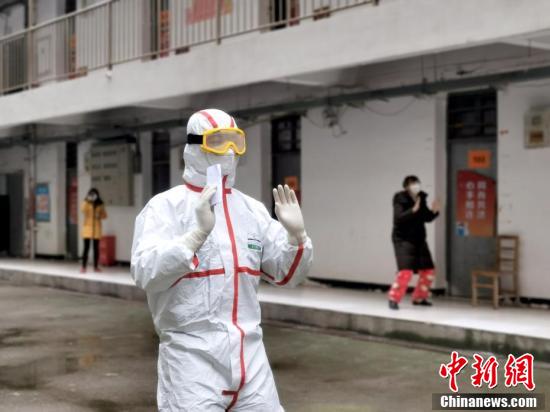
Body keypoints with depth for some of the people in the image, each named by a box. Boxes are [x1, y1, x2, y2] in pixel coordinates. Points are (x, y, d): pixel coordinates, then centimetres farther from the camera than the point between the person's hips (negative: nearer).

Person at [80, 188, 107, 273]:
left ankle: (96, 267, 14)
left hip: (97, 228, 3)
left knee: (96, 248, 7)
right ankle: (83, 267, -7)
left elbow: (104, 215, 11)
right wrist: (87, 201, -29)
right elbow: (83, 210, -21)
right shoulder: (86, 203, 0)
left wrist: (99, 216, -9)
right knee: (86, 248, -8)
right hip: (87, 227, -3)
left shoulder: (100, 204, 8)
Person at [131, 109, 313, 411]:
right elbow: (145, 273, -17)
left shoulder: (252, 209, 11)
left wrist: (296, 234, -6)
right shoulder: (166, 206, -4)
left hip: (249, 353, 5)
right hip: (192, 354, -5)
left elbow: (286, 275, 13)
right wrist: (199, 232, -27)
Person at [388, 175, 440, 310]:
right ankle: (394, 299, -6)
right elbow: (398, 219, -26)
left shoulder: (421, 198, 5)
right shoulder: (400, 200, -13)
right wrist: (413, 210, -37)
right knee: (406, 271, -19)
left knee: (428, 270, 10)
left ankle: (419, 298, 26)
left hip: (419, 239, 7)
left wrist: (434, 211, -8)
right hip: (403, 239, -7)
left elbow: (426, 218, 12)